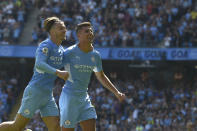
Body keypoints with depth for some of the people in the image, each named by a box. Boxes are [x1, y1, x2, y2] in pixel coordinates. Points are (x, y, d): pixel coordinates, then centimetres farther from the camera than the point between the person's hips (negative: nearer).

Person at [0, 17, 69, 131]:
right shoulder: (45, 46, -13)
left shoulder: (61, 50, 12)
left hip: (48, 96, 8)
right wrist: (58, 73, -42)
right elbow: (39, 65, -32)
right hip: (35, 92, -8)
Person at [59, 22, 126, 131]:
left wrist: (116, 93, 18)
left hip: (84, 97, 6)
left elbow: (101, 76, 20)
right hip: (69, 96, -6)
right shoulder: (70, 52, -12)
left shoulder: (95, 55, 6)